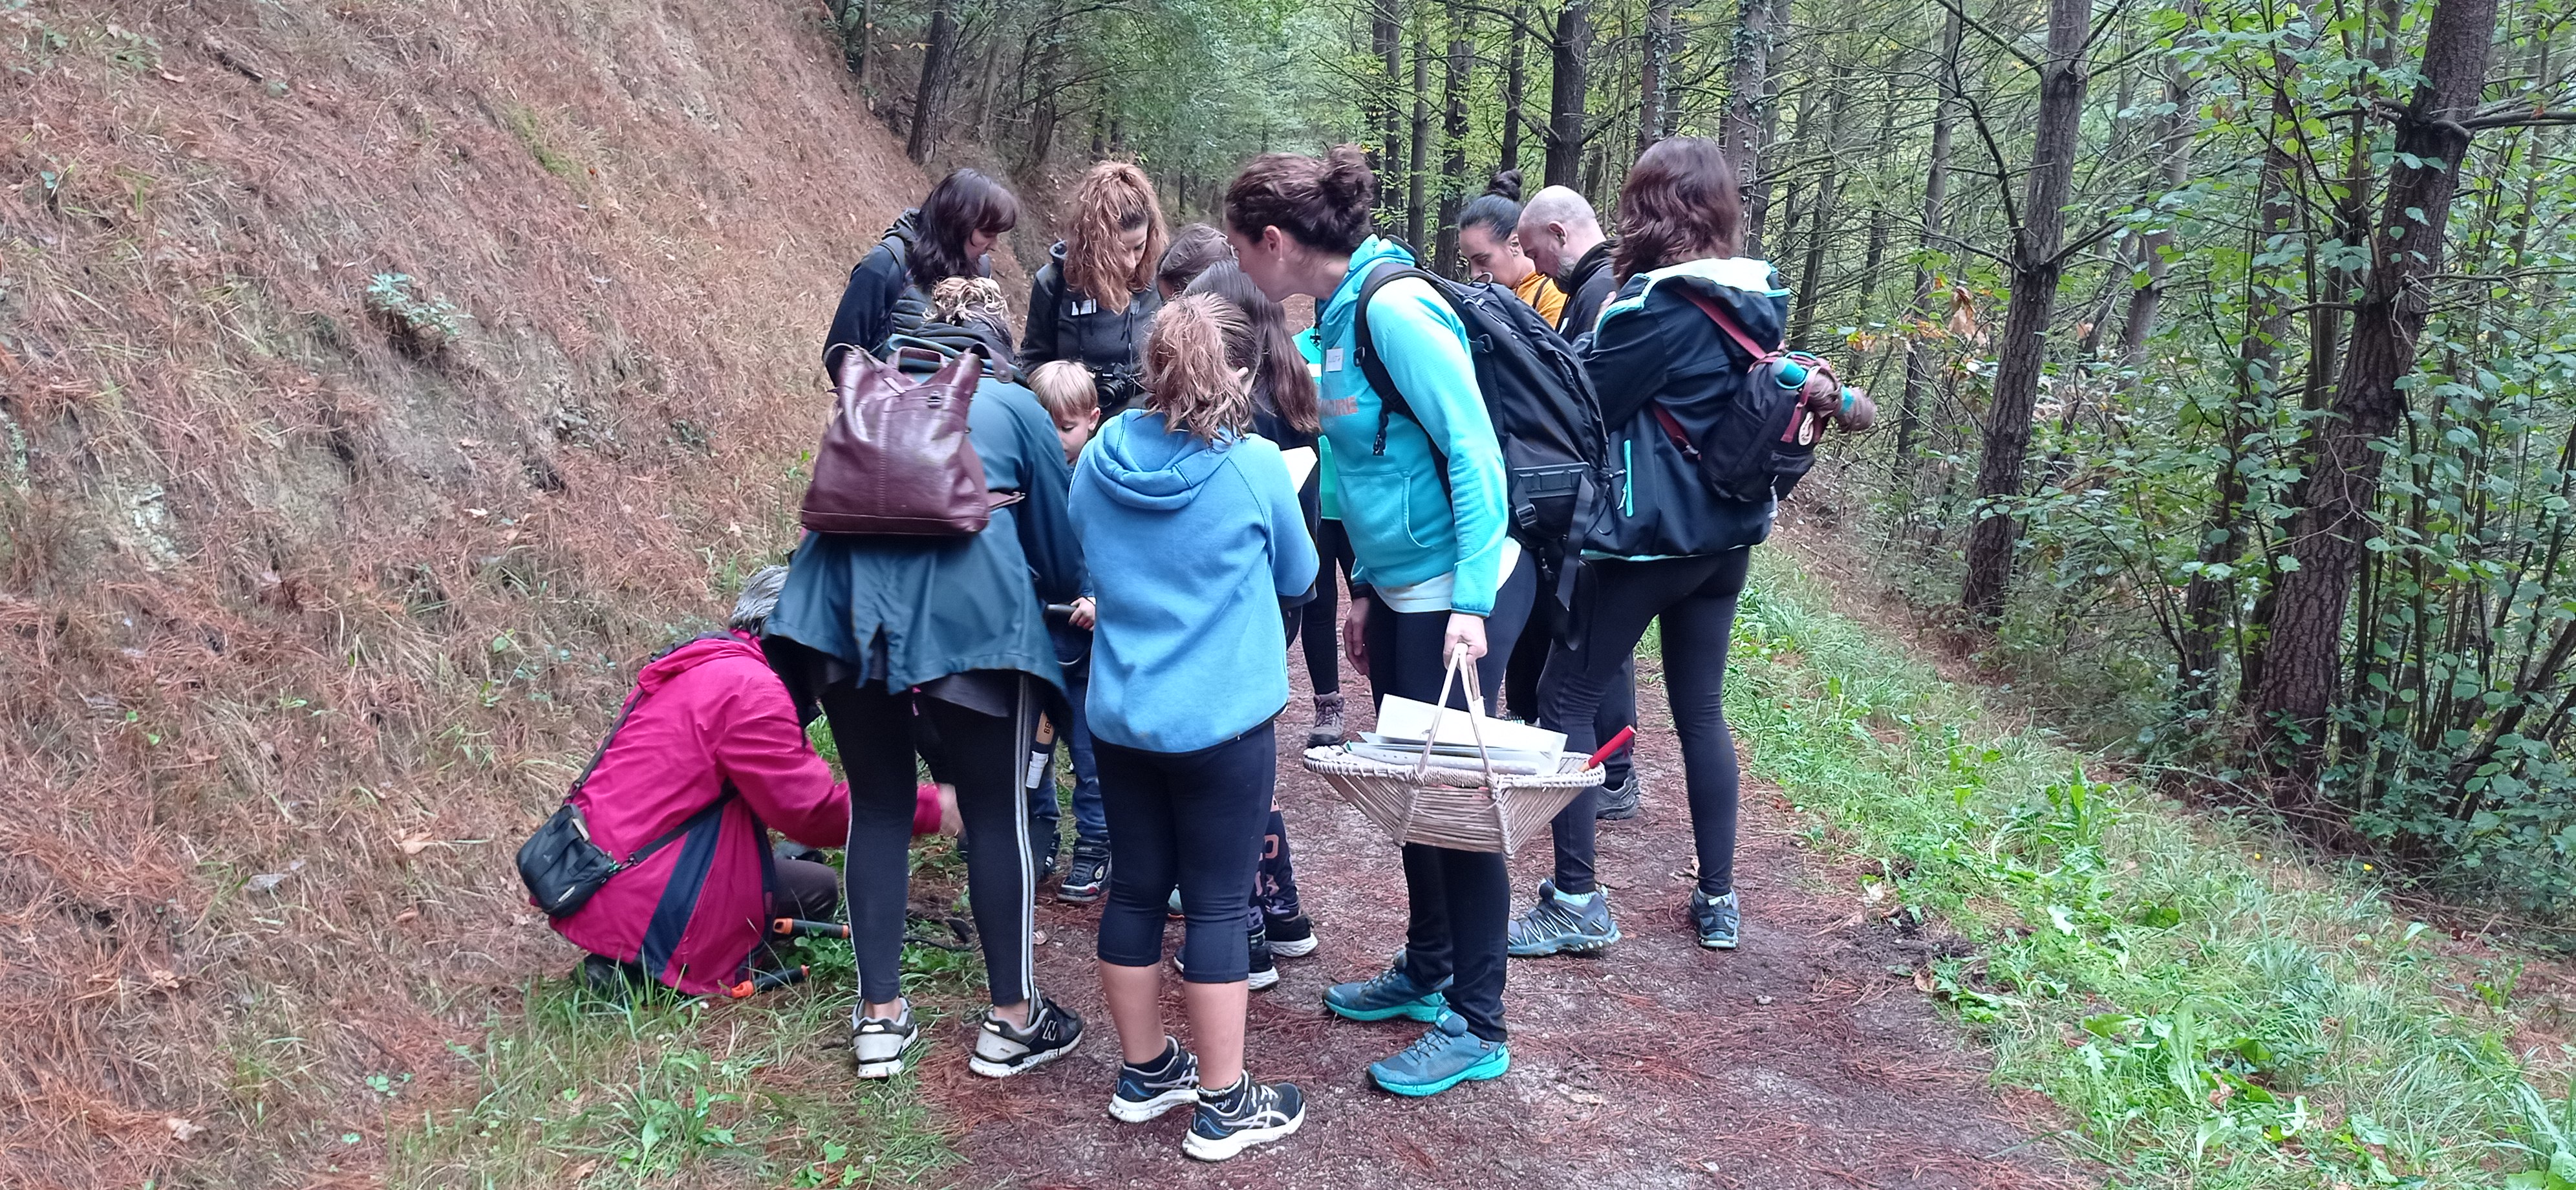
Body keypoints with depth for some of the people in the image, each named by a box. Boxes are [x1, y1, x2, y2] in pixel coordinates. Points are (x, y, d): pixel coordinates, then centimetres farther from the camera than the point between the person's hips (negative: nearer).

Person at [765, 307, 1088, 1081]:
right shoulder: (1012, 406, 21)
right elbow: (1062, 548, 21)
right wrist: (1064, 596, 42)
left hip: (843, 596, 3)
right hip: (970, 608, -3)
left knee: (877, 806, 16)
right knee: (997, 814, 9)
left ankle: (879, 1019, 20)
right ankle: (1011, 1022, 19)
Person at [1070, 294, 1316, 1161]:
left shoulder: (1099, 458, 0)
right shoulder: (1254, 465, -12)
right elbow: (1297, 577, 4)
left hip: (1120, 715, 5)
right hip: (1221, 721, -5)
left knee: (1136, 888, 14)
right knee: (1217, 904, 3)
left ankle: (1145, 1072, 29)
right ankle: (1222, 1103, 13)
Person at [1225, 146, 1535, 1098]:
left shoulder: (1394, 308, -20)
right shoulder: (1340, 310, 8)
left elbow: (1474, 453, -22)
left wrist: (1469, 604, -24)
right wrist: (1366, 588, 18)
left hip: (1457, 594, -9)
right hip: (1402, 591, 9)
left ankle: (1479, 1027, 15)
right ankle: (1426, 974, 36)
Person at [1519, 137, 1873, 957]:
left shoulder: (1659, 305, -18)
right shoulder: (1751, 298, 7)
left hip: (1649, 535, -8)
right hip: (1726, 535, 8)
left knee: (1564, 702, 2)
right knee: (1701, 710, 15)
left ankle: (1576, 898, 3)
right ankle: (1718, 899, 20)